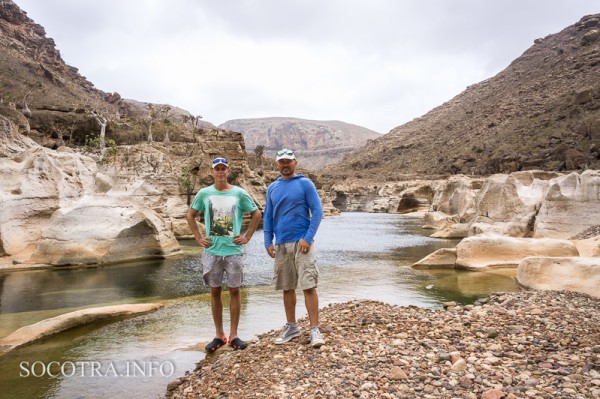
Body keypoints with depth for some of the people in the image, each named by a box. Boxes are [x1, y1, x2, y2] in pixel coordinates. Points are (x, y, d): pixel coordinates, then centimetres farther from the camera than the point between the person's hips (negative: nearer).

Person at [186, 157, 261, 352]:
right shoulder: (204, 194, 2)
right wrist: (198, 238, 5)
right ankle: (219, 335, 19)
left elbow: (256, 214, 7)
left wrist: (247, 237, 1)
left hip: (233, 250, -1)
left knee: (234, 291, 4)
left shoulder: (239, 193, -2)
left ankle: (233, 335, 16)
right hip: (212, 251, 1)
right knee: (215, 291, 7)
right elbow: (191, 215, 14)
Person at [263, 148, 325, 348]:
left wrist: (308, 238, -15)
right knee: (287, 288, 11)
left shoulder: (305, 183, -2)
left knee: (309, 286, -8)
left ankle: (314, 329, 1)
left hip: (301, 242, -5)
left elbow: (317, 211, -7)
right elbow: (268, 217, 14)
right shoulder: (272, 188, 11)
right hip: (281, 245, 5)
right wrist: (268, 242, 5)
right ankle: (292, 326, 25)